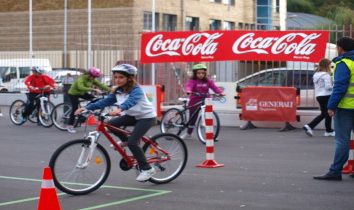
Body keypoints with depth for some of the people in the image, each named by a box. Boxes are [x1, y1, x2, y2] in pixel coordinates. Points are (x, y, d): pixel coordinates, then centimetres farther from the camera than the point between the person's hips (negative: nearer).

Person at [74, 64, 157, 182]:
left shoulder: (136, 90, -24)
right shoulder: (117, 91, -2)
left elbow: (131, 101, -44)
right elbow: (105, 101, -9)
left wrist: (120, 109, -64)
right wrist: (86, 108, -21)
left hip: (146, 117, -7)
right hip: (133, 116, 7)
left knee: (132, 142, -22)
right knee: (110, 124, -12)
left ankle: (147, 169, -9)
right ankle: (126, 140, 14)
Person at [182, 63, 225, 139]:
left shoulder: (208, 81, 4)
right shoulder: (193, 81, -5)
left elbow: (214, 87, -5)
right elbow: (189, 86, -21)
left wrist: (220, 92, -23)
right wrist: (189, 91, -44)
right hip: (194, 102, -2)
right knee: (192, 118, 6)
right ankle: (188, 133, 24)